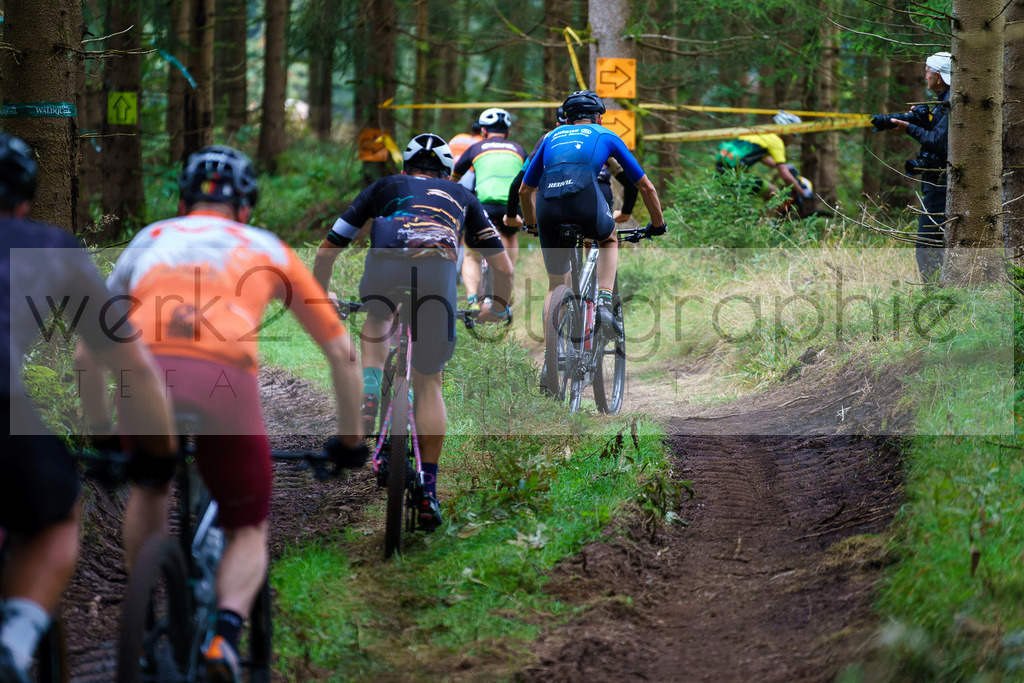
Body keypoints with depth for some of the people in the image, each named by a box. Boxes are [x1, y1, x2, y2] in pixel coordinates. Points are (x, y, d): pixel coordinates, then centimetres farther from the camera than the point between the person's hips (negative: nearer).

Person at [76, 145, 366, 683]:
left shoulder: (151, 239, 33)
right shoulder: (267, 249, 31)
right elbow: (341, 351, 34)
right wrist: (350, 440, 45)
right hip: (224, 380, -1)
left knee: (148, 487, 34)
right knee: (248, 531, 17)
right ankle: (227, 629, -13)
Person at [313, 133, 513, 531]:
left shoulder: (384, 187, 35)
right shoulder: (462, 198, 37)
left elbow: (327, 251, 36)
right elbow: (503, 267, 39)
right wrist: (498, 309, 58)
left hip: (385, 261, 0)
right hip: (440, 266, 0)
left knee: (377, 319, 36)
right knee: (428, 382, 15)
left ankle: (369, 393, 13)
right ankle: (428, 490, 10)